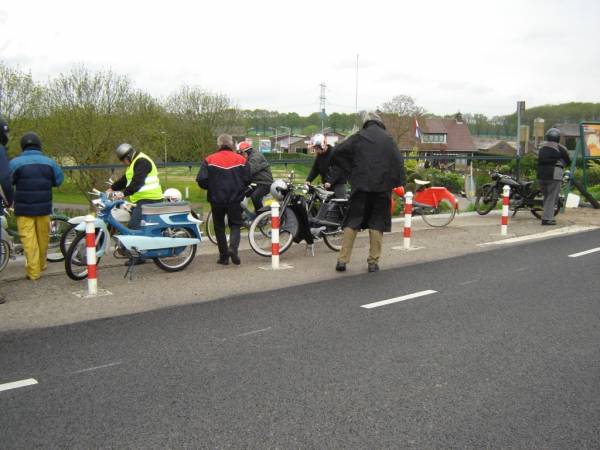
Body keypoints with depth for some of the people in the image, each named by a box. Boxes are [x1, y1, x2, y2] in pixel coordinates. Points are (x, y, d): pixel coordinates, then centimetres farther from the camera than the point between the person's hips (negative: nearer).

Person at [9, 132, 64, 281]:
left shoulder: (16, 162, -8)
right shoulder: (49, 162, 1)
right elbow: (59, 180, 6)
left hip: (24, 208, -3)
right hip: (44, 207, 3)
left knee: (29, 239, 0)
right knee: (42, 237, 17)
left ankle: (33, 271, -1)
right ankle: (41, 264, 31)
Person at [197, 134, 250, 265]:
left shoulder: (209, 160, -4)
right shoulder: (241, 160, 0)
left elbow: (201, 180, -9)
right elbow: (247, 179, -1)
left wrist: (211, 188, 11)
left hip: (216, 199, 0)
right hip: (235, 199, 0)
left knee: (219, 227, 13)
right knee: (235, 225, 12)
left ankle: (223, 256, 13)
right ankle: (233, 248, -13)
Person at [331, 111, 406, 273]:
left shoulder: (358, 137, 2)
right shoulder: (388, 139, 3)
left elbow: (337, 152, 1)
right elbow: (398, 161, 1)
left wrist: (349, 172, 12)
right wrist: (398, 181, 8)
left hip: (360, 185, 0)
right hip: (382, 187, 0)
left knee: (352, 222, 6)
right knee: (377, 223, 7)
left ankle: (342, 259, 2)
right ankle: (373, 261, 6)